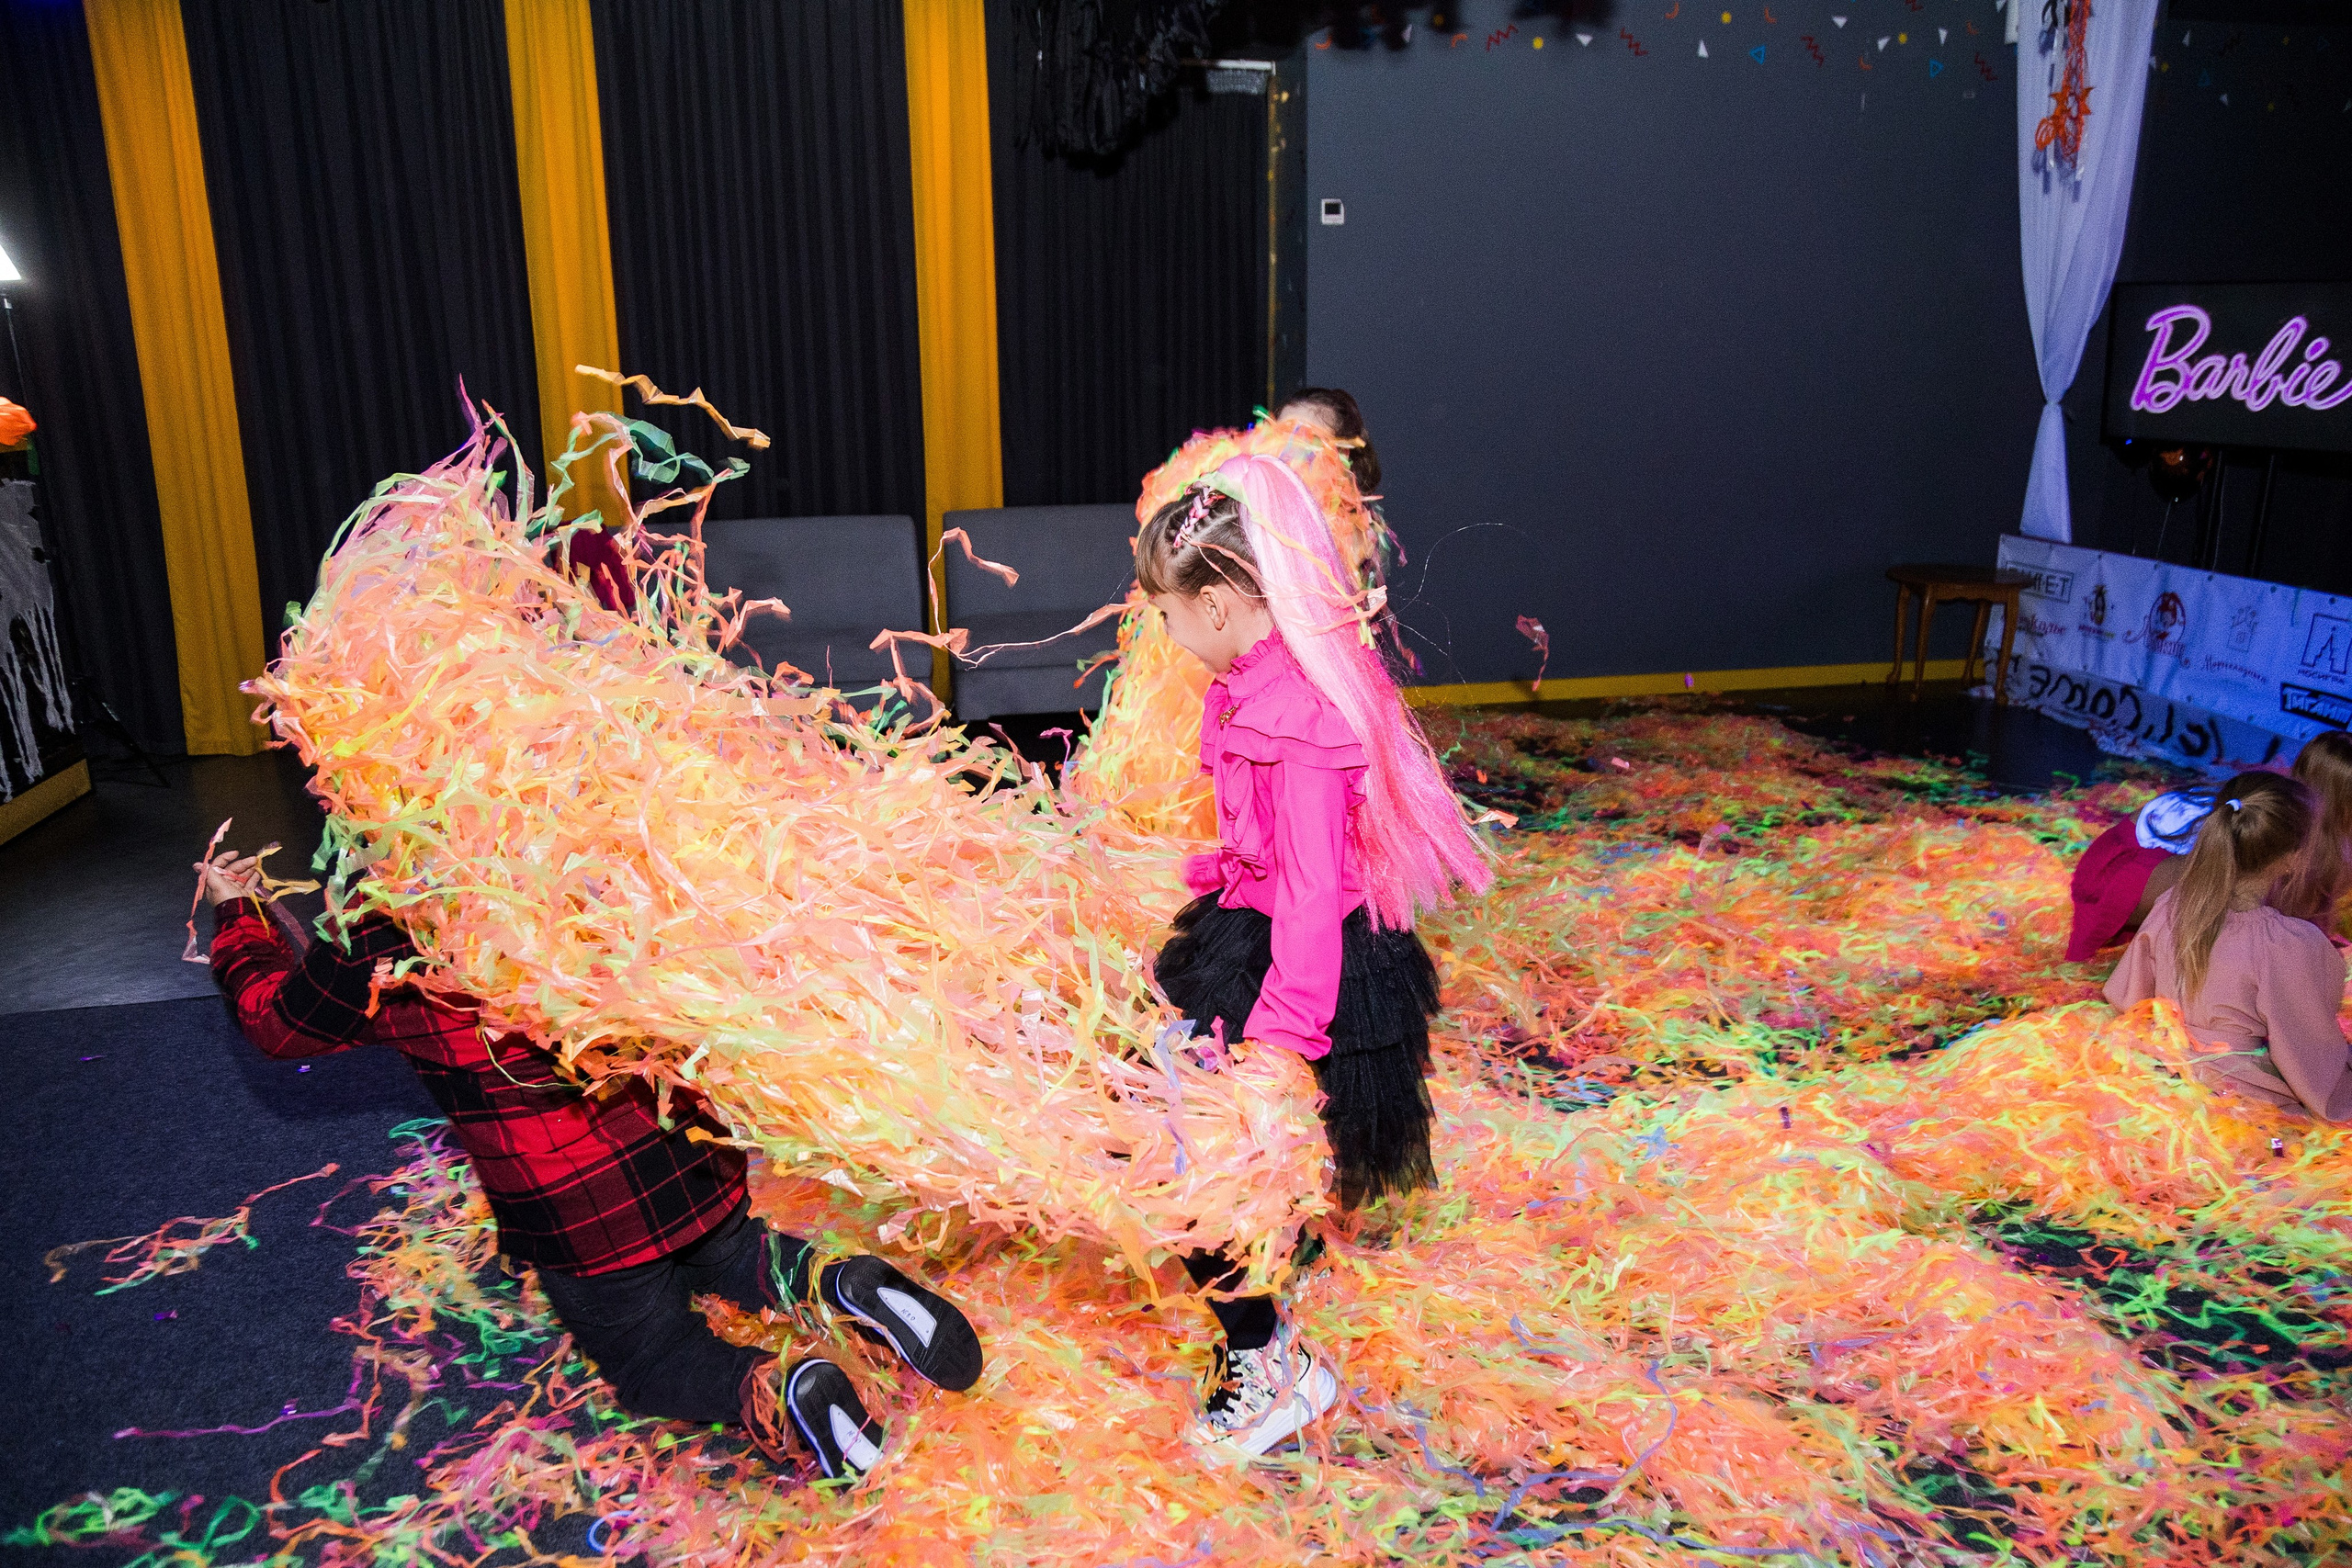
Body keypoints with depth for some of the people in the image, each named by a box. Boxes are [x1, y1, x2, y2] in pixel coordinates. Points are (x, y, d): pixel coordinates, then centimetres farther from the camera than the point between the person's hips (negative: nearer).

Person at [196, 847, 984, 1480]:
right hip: (690, 1157, 5)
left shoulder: (375, 945, -11)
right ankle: (839, 1285, 0)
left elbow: (275, 1016, 11)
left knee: (650, 1360, 18)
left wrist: (235, 914, 29)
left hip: (573, 1218, -4)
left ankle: (775, 1396, -14)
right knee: (726, 1260, 33)